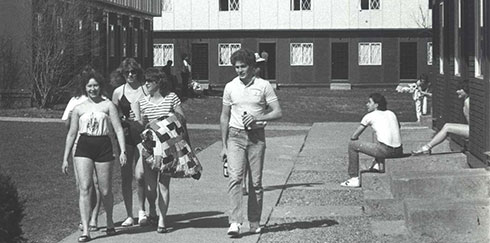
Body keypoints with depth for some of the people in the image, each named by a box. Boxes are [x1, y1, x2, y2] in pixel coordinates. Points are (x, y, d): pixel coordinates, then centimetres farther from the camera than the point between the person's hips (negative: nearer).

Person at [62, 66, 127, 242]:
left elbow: (118, 129, 1)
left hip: (103, 146, -1)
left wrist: (123, 151, -11)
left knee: (105, 191, 5)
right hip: (83, 148, 1)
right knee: (84, 188, -12)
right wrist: (65, 159, 14)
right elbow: (71, 134, 16)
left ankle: (109, 221, 32)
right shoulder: (78, 108, 11)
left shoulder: (108, 105, 5)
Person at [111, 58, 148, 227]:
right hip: (125, 136, 2)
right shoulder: (118, 92, 7)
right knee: (125, 177, 3)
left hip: (142, 136, -2)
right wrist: (125, 119, -6)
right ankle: (129, 216, 14)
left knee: (139, 175, -12)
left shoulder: (146, 90, 2)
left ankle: (142, 210, 9)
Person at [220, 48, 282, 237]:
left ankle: (254, 223, 15)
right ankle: (235, 222, -21)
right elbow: (224, 117, 13)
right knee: (235, 177, -15)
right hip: (236, 136, 1)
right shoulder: (230, 87, 6)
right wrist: (224, 145, 10)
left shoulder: (264, 86, 0)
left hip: (257, 136, -1)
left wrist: (257, 118, -17)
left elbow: (278, 113, -2)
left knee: (256, 182, 4)